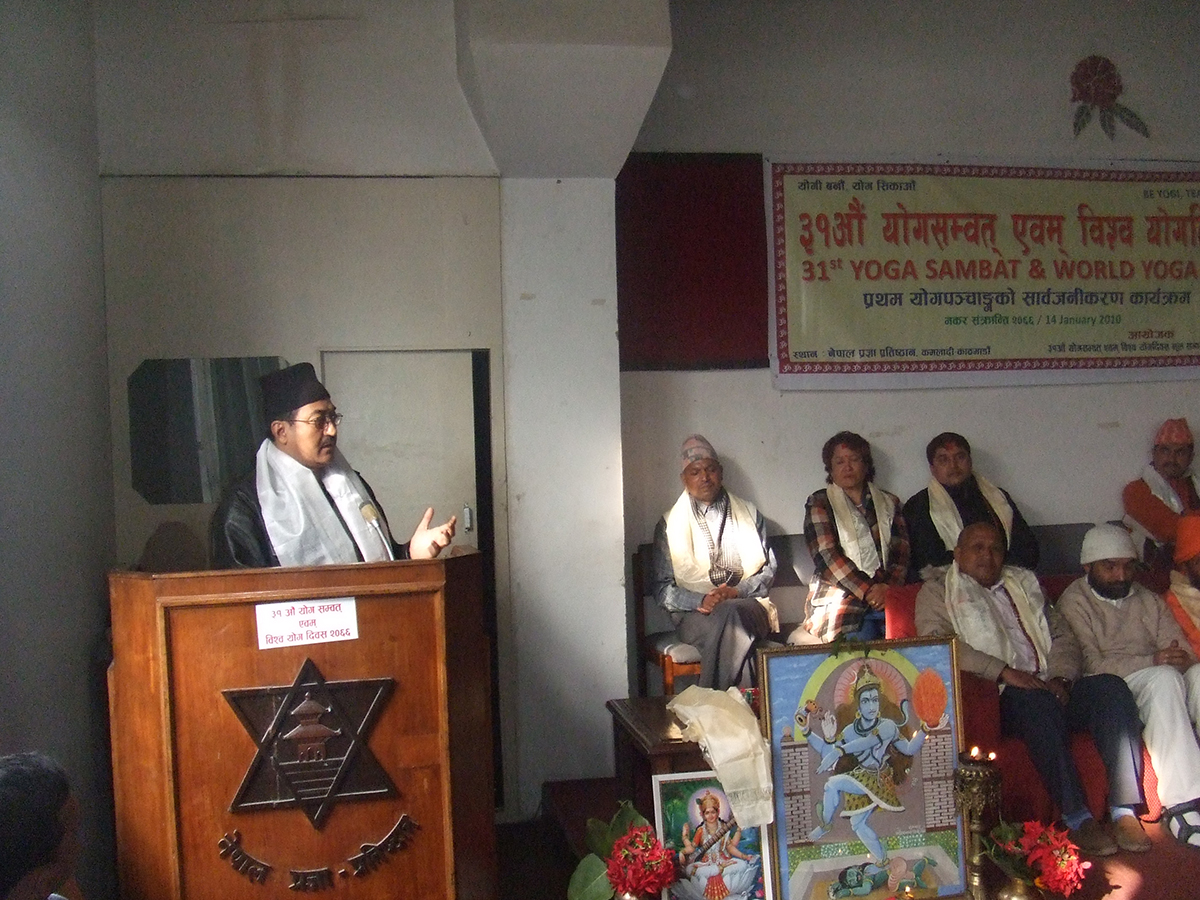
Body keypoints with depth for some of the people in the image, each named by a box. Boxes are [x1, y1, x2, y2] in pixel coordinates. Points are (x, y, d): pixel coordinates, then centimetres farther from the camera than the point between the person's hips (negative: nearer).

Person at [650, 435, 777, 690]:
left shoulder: (750, 515, 17)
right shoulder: (669, 524, 12)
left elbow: (769, 569, 12)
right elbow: (661, 588, 5)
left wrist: (738, 591, -9)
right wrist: (701, 601, -14)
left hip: (748, 606, 1)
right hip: (693, 613, -1)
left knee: (729, 613, -36)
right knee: (725, 620, -37)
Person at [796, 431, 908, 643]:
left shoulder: (889, 503, 21)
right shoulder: (819, 504, 11)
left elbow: (901, 552, 10)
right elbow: (826, 556, -3)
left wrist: (888, 587, -11)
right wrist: (867, 591, -14)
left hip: (884, 593, 4)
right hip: (838, 598, -3)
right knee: (862, 637, -33)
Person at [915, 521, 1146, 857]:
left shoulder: (1024, 583, 27)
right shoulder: (937, 592, 10)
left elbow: (1063, 636, 19)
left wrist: (1059, 678, -3)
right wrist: (1004, 672, -18)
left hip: (1052, 690, 5)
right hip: (998, 698, -5)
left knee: (1110, 686, -22)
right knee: (1035, 701, -35)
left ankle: (1124, 810, -25)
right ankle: (1077, 819, -33)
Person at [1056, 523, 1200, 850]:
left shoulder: (1149, 600, 22)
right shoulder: (1074, 602, 3)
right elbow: (1092, 666, -11)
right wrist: (1152, 661, -20)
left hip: (1161, 687, 5)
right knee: (1164, 677, -33)